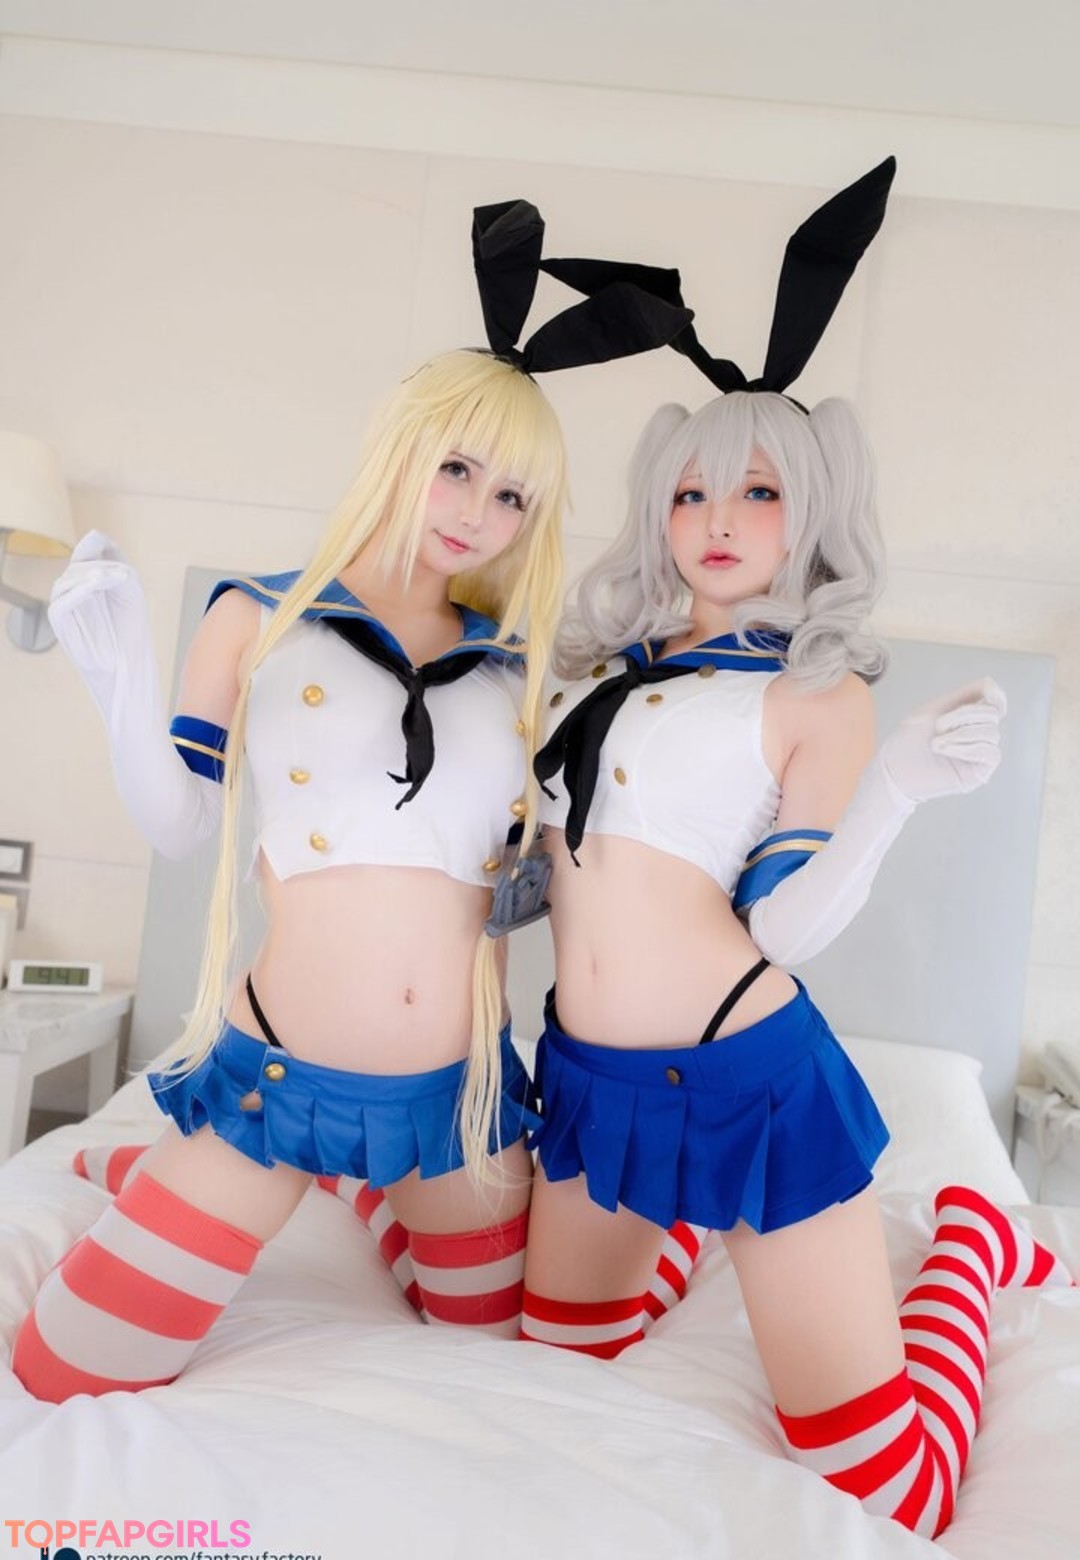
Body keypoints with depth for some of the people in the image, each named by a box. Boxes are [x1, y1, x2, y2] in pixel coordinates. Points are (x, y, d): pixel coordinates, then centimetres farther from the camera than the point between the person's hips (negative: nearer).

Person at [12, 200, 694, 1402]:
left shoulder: (511, 670, 3)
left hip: (463, 1080, 3)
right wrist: (120, 686, -19)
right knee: (64, 1385, 4)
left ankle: (388, 1195, 43)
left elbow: (528, 862, 11)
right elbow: (179, 824, -5)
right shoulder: (261, 615, -3)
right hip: (282, 1068, -2)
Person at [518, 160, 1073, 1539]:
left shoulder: (818, 690, -6)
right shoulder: (608, 662, 8)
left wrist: (892, 792, -27)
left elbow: (784, 928, -14)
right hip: (589, 1068, 6)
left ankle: (969, 1241, 29)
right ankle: (687, 1238, 44)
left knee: (884, 1490, 3)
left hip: (747, 1080, -5)